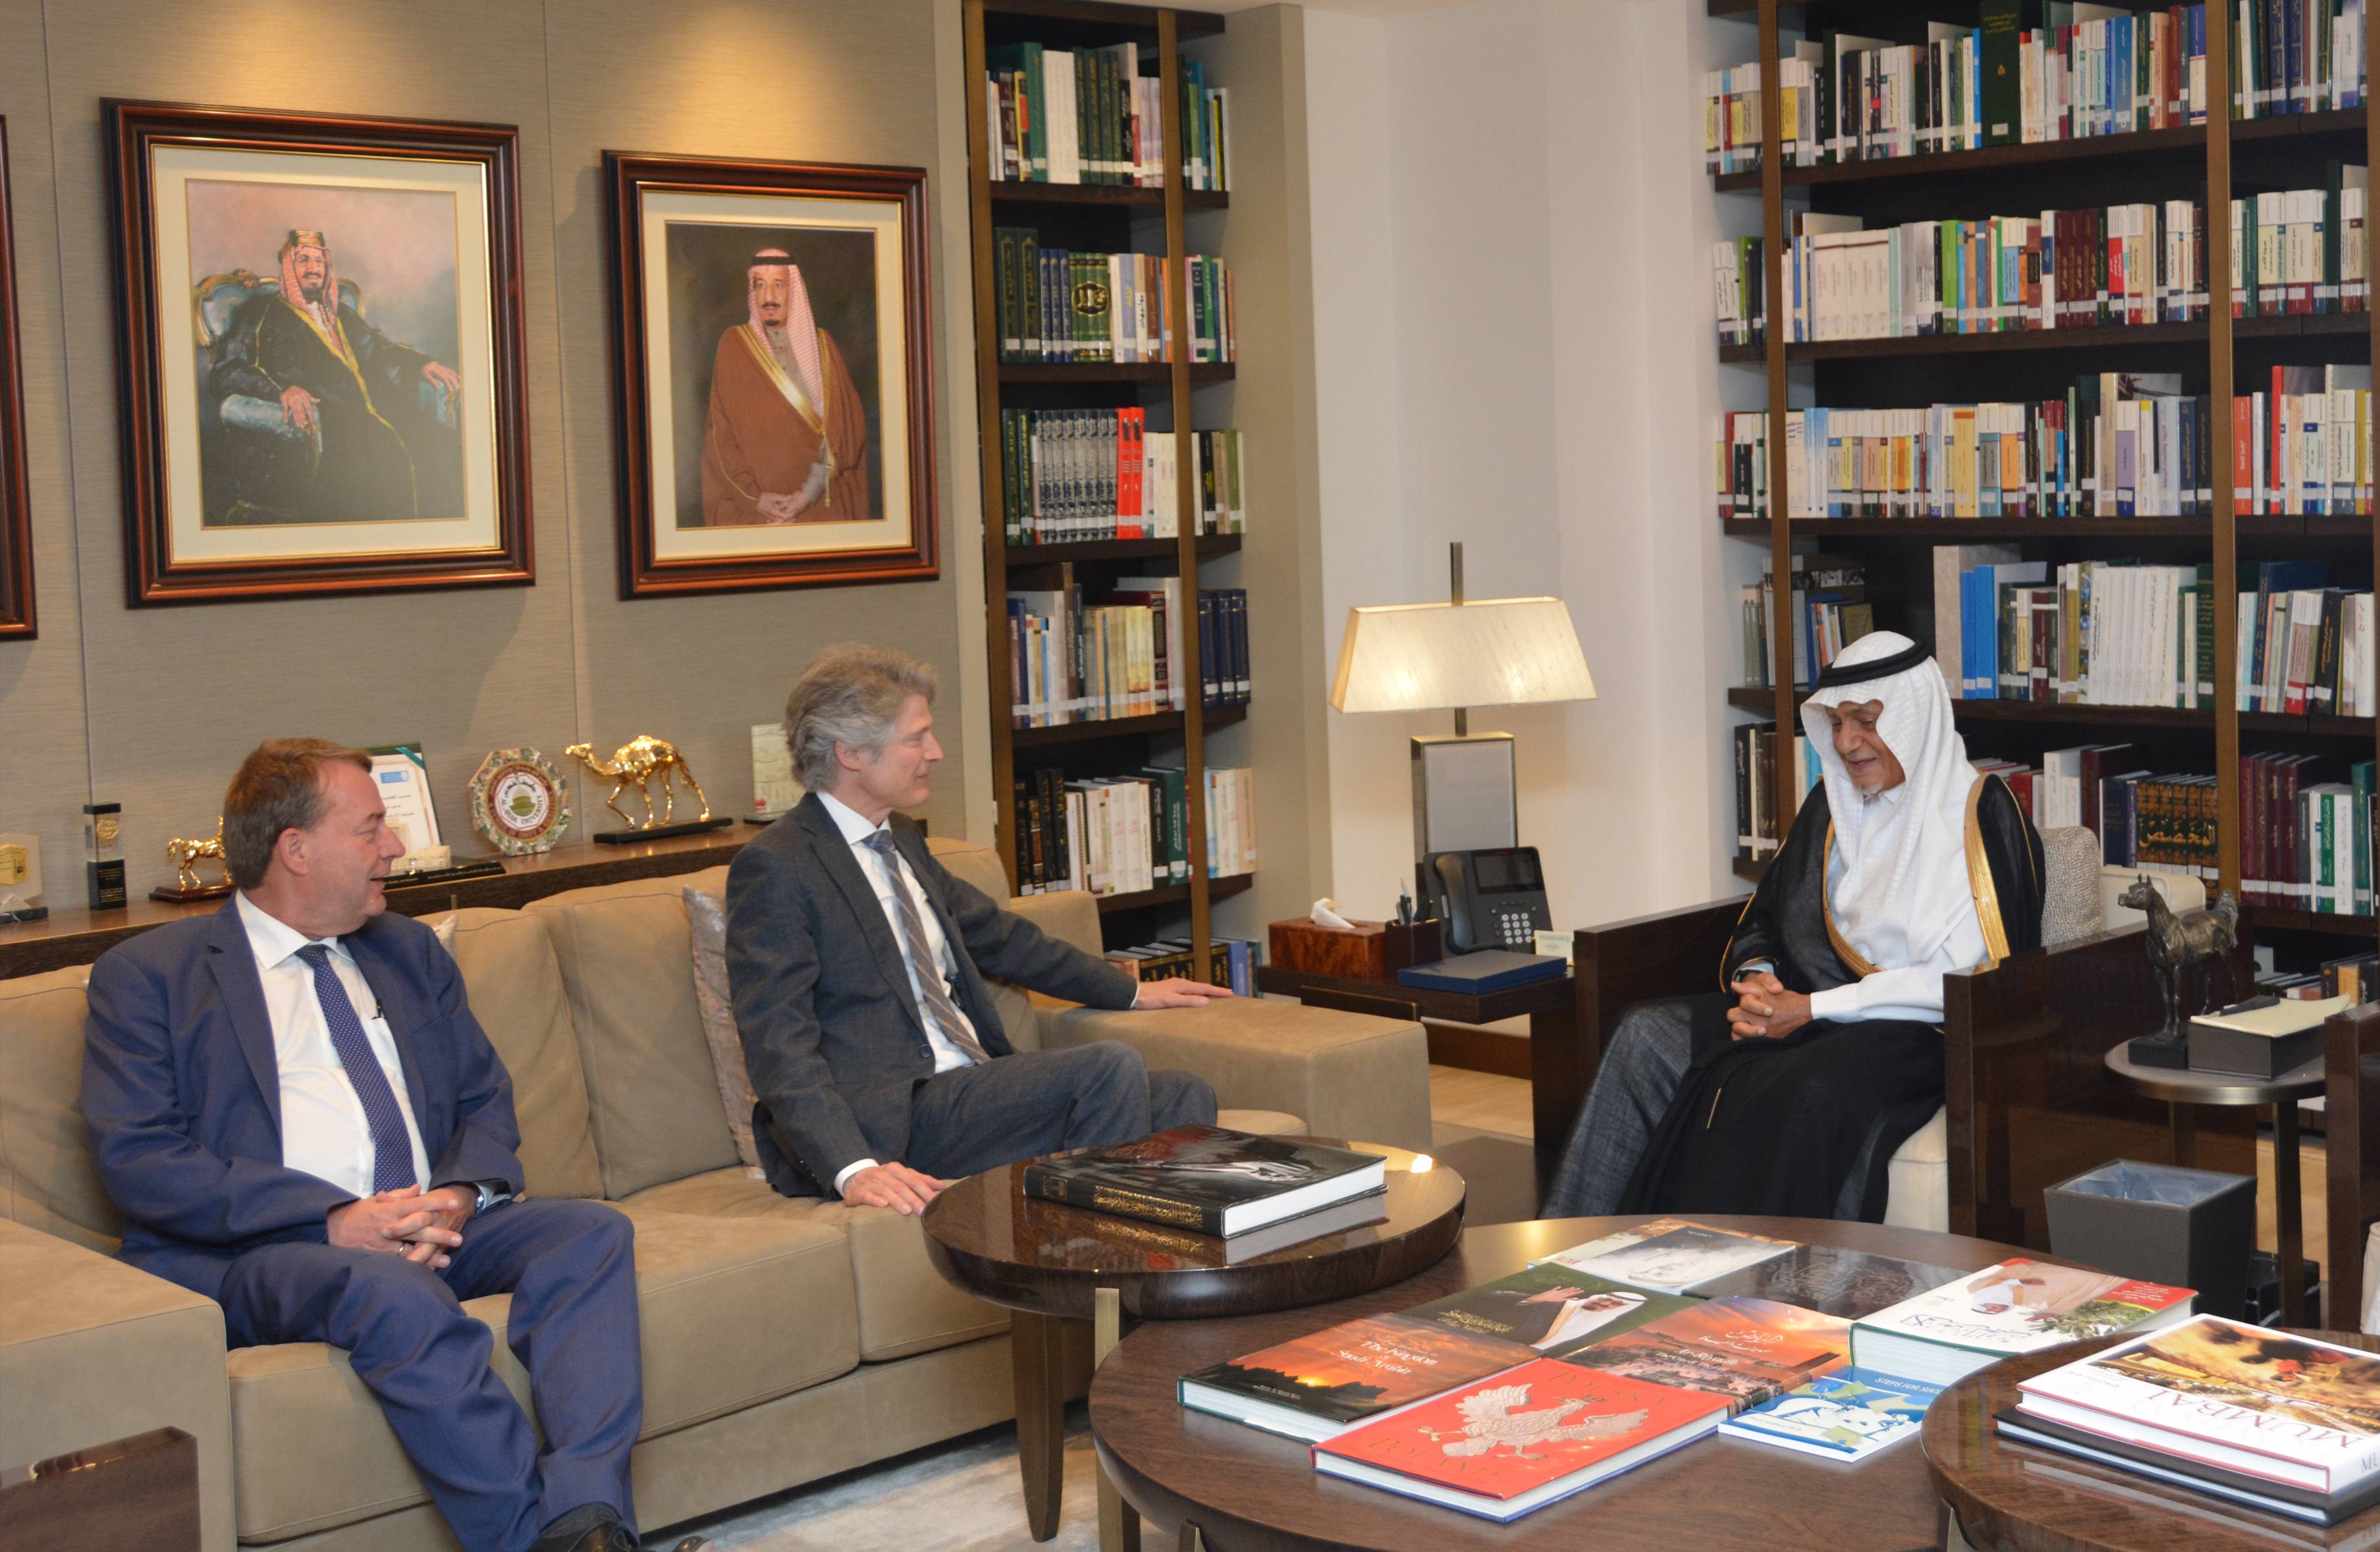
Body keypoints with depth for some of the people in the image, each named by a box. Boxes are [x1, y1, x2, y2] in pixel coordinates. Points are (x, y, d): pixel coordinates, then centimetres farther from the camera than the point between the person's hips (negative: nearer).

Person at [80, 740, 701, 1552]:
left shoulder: (410, 952, 23)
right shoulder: (144, 977, 4)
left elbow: (485, 1098, 20)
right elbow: (141, 1161, -8)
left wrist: (461, 1193, -5)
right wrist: (334, 1220, -18)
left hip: (431, 1227, 6)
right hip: (254, 1256, -5)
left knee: (592, 1232, -22)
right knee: (395, 1291, -37)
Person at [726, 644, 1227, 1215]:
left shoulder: (903, 844, 19)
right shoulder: (775, 868, -10)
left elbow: (999, 936, 32)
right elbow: (779, 1044, -19)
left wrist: (1133, 991, 37)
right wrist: (854, 1169, -32)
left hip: (972, 1091, 9)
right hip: (892, 1121, -9)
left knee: (1184, 1097, -8)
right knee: (1110, 1067, -24)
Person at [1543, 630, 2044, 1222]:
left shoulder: (1983, 812, -4)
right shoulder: (1833, 803, 17)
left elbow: (1972, 978, -13)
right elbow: (1764, 920, 22)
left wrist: (1814, 1008, -16)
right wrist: (1757, 977, -4)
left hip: (1926, 1034, -7)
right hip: (1810, 1008, 7)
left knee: (1811, 1092, -39)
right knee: (1646, 1034, -16)